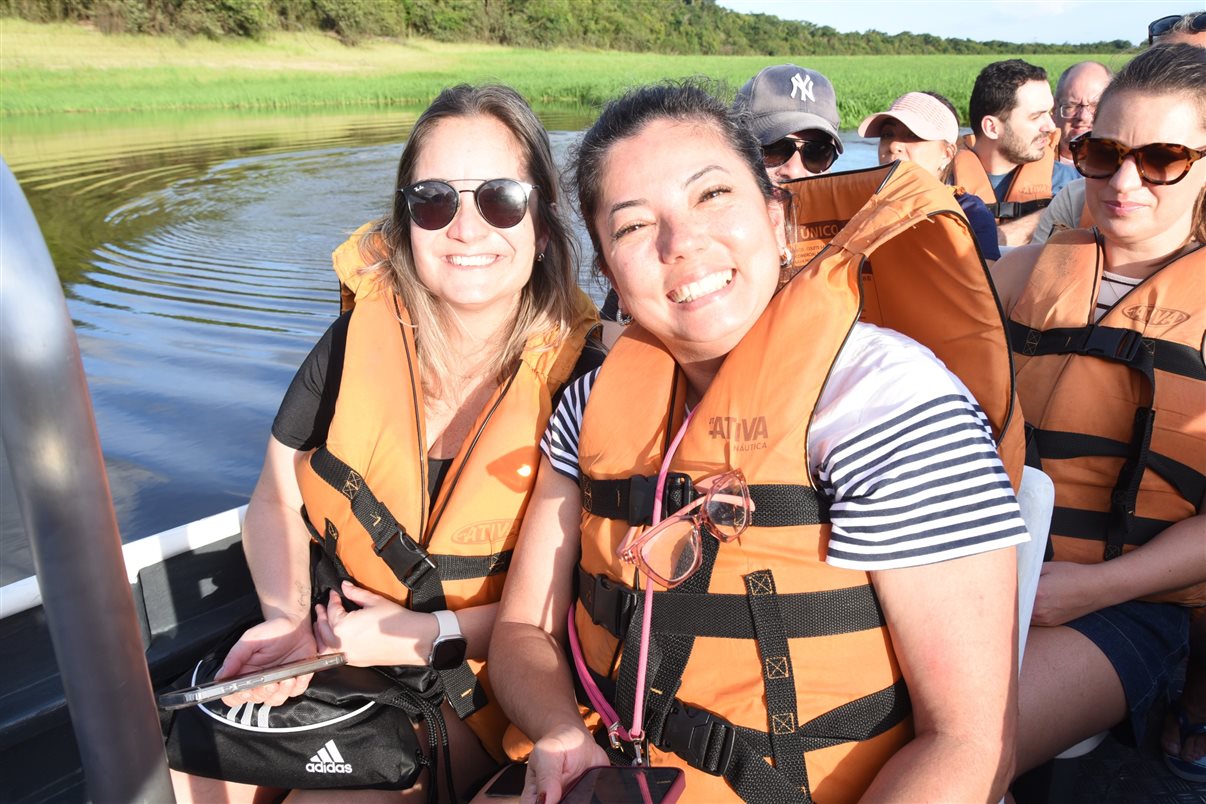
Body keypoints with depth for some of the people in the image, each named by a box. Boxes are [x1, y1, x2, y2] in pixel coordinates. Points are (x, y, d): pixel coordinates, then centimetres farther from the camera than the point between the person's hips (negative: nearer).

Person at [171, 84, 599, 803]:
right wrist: (287, 617, -13)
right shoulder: (360, 339, -6)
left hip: (475, 692, -3)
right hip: (332, 652, 3)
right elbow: (277, 501, 4)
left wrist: (430, 634, -17)